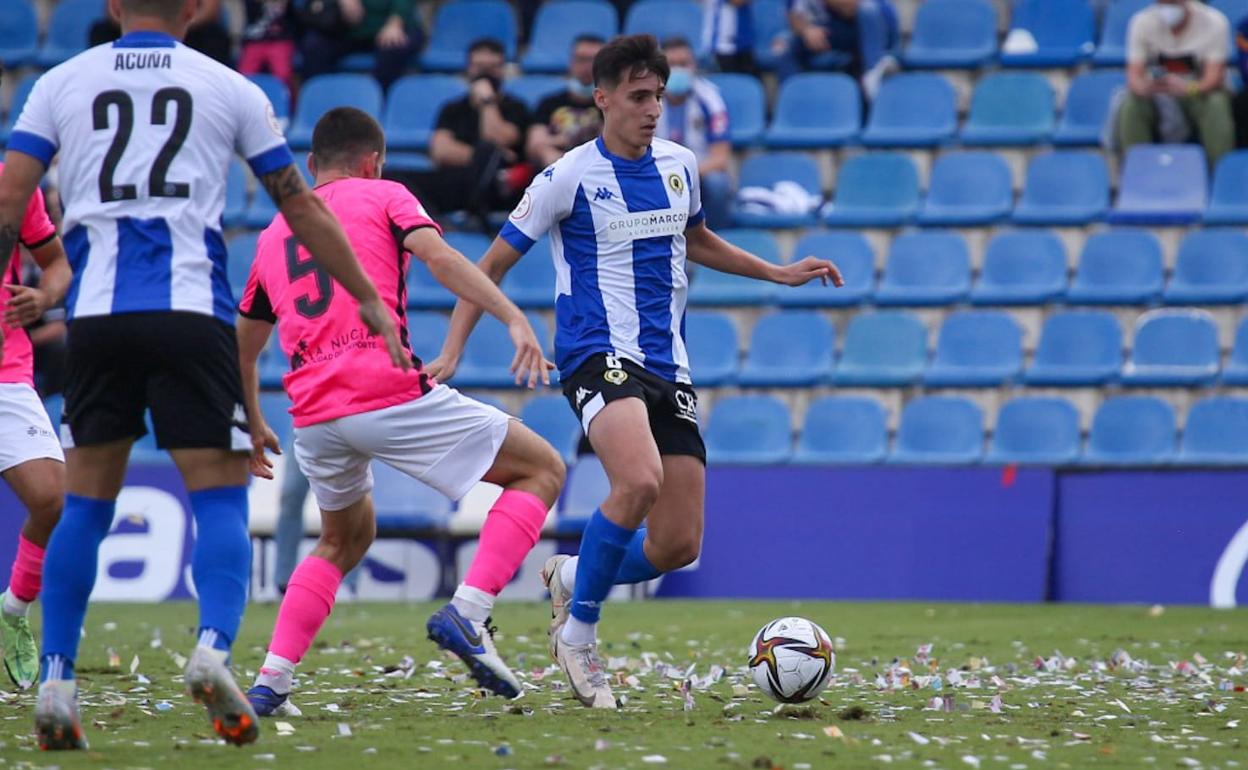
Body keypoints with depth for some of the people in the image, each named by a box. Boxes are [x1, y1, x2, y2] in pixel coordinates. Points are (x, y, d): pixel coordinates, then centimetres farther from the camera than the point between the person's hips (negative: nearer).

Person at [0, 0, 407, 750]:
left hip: (97, 316, 2)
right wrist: (371, 301, 22)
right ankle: (214, 647, -22)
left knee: (86, 503, 10)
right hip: (191, 314, -2)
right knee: (220, 496, 1)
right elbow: (302, 208, 15)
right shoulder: (228, 88, 10)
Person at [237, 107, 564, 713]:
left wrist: (253, 426, 45)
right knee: (541, 469, 6)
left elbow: (242, 346, 31)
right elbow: (437, 256, -9)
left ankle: (269, 682, 17)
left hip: (314, 414, 6)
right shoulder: (382, 196, 11)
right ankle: (467, 613, -13)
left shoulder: (273, 235, 25)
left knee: (346, 537, 31)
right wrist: (515, 318, -17)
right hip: (391, 392, -6)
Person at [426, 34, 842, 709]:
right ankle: (577, 633, -17)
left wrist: (778, 273, 25)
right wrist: (450, 354, -8)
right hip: (599, 355, -6)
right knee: (639, 480, -34)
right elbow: (494, 262, 0)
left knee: (679, 544, -2)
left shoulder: (679, 166, 11)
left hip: (668, 367, 6)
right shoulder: (570, 177, -6)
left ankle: (570, 577, 27)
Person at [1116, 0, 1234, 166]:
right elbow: (1134, 74, -17)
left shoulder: (1214, 22, -17)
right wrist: (1144, 88, -43)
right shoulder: (1142, 22, -12)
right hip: (1157, 94, 1)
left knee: (1216, 105, -34)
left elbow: (1214, 76, -22)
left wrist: (1187, 88, -45)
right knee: (1130, 107, -29)